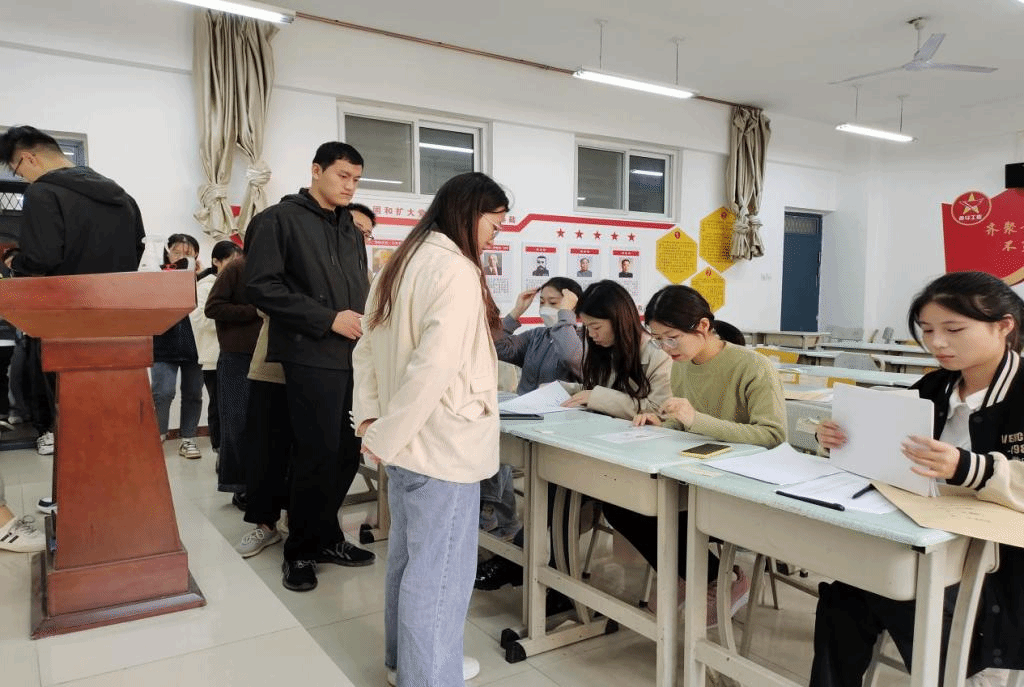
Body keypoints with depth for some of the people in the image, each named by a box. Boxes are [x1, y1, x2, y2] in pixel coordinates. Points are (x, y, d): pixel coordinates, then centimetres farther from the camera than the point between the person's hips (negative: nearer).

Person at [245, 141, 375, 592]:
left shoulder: (351, 231, 20)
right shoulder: (279, 220, -2)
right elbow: (261, 286, -12)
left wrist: (364, 320, 4)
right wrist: (328, 319, -16)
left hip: (354, 357, 7)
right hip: (312, 357, -7)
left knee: (348, 452, 10)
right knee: (318, 455, -3)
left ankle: (325, 537, 28)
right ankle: (299, 551, 16)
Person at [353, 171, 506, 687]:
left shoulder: (401, 264, 12)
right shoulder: (455, 269, -17)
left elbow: (366, 350, 14)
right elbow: (435, 364, -26)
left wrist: (370, 419, 7)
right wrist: (385, 436, -18)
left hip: (407, 440, 10)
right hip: (444, 445, -10)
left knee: (408, 556, 21)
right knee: (440, 571, 3)